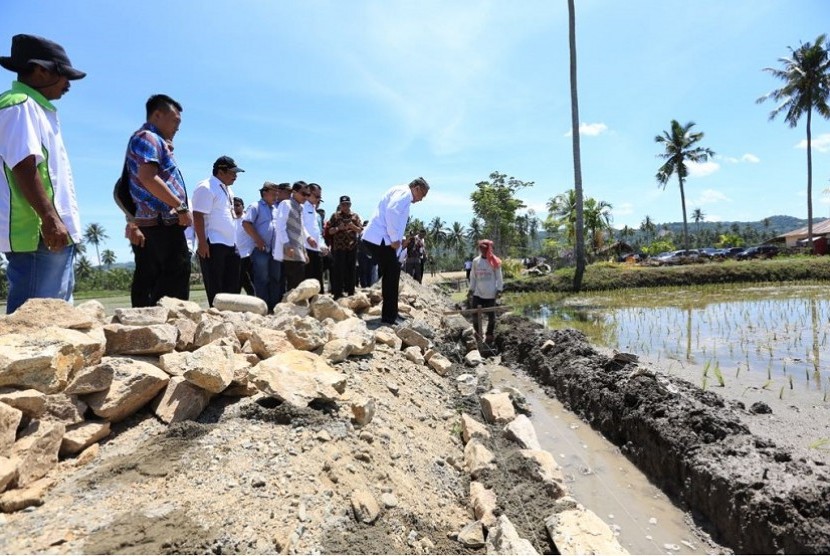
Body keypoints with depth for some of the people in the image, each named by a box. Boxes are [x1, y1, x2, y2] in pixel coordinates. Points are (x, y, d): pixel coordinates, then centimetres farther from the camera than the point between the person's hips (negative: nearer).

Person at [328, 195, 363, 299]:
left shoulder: (355, 216, 10)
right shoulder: (335, 216, 5)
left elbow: (360, 230, 6)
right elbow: (329, 231, 3)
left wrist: (353, 226, -12)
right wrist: (338, 228, -14)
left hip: (352, 247, 2)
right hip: (339, 247, -2)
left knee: (351, 270, 6)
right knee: (338, 270, -5)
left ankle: (350, 292, 13)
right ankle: (338, 293, -2)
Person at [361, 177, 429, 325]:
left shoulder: (402, 193, 24)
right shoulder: (404, 192, -7)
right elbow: (391, 211, -24)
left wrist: (397, 239, 15)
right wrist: (395, 239, -20)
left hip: (379, 238, 10)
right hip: (380, 239, -10)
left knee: (391, 273, 13)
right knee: (392, 274, -8)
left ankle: (391, 313, 20)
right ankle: (389, 316, -4)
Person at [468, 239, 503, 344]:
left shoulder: (494, 261, -4)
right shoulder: (476, 261, 5)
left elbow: (499, 277, -1)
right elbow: (473, 276, 10)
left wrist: (499, 290, -9)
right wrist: (471, 290, 6)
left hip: (490, 293, -2)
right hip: (478, 292, 3)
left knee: (491, 314, 6)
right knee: (475, 313, -1)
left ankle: (489, 335, 19)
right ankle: (477, 332, 17)